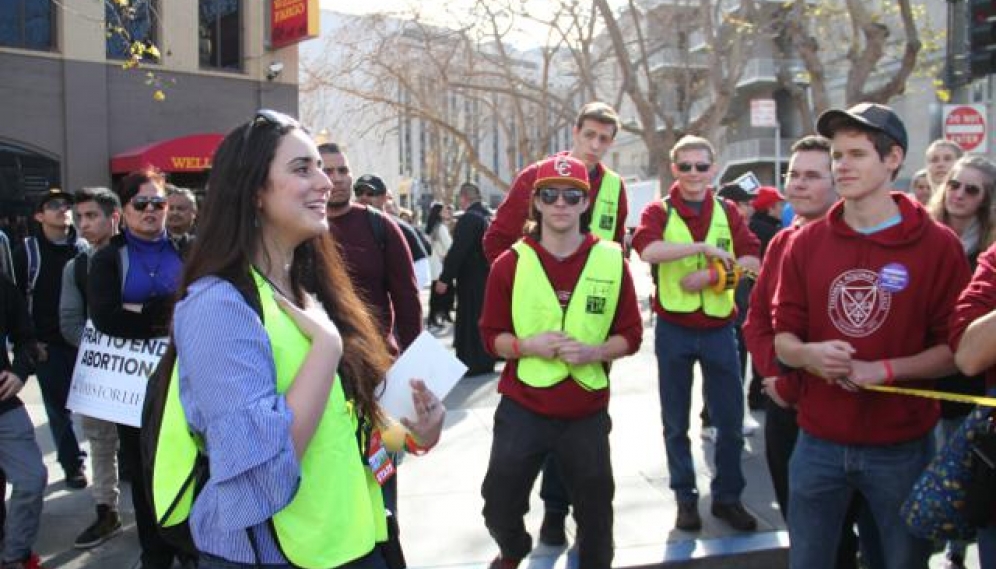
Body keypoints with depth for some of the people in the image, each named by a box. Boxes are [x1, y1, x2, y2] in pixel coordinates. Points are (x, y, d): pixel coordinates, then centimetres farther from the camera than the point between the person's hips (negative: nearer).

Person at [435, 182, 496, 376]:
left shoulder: (468, 219, -18)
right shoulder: (489, 217, 10)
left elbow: (457, 251, -23)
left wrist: (445, 278, -19)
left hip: (471, 280, -9)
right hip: (488, 276, 9)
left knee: (470, 319, -2)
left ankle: (473, 363, 1)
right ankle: (486, 360, 21)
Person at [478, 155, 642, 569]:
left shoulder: (612, 261, -2)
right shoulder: (510, 263, -4)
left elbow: (630, 335, 2)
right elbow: (491, 335, 1)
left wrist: (593, 352, -17)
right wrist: (527, 345, -19)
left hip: (588, 413, 0)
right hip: (522, 408, 0)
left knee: (595, 509, 12)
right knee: (500, 505, 10)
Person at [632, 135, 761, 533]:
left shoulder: (727, 212, 6)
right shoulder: (659, 211, -2)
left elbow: (752, 259, -4)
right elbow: (648, 249, -23)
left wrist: (711, 275, -18)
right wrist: (704, 247, -24)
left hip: (718, 328, 2)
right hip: (674, 329, -2)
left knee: (730, 419, 7)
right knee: (676, 421, 9)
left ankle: (727, 497, 23)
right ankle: (685, 497, 24)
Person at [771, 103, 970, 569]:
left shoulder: (938, 245, -6)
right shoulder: (805, 242, 2)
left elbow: (956, 349, -6)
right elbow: (783, 337, 4)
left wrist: (884, 369, -20)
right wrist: (808, 354, -18)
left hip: (903, 449, -2)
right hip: (818, 446, 2)